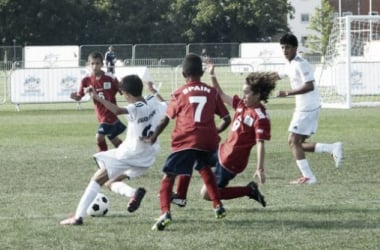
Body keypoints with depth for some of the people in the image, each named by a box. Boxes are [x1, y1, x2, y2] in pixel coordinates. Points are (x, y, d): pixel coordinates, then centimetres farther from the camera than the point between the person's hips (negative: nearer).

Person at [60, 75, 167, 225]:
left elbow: (117, 110, -44)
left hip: (129, 155, -8)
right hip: (147, 158, 8)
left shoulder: (136, 109, -23)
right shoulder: (153, 101, -2)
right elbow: (165, 109, 21)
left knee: (97, 179, 1)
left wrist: (98, 98, -46)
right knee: (110, 183, 18)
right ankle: (133, 193, -12)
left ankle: (78, 217, -8)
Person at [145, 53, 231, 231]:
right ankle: (218, 206, 32)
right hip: (208, 141, 4)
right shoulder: (212, 92, 13)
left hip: (186, 140, -4)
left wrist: (153, 137, 17)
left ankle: (165, 213, -23)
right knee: (203, 167, 33)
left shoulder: (179, 93, 6)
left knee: (168, 176, -1)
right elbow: (227, 119, 11)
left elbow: (166, 119, 6)